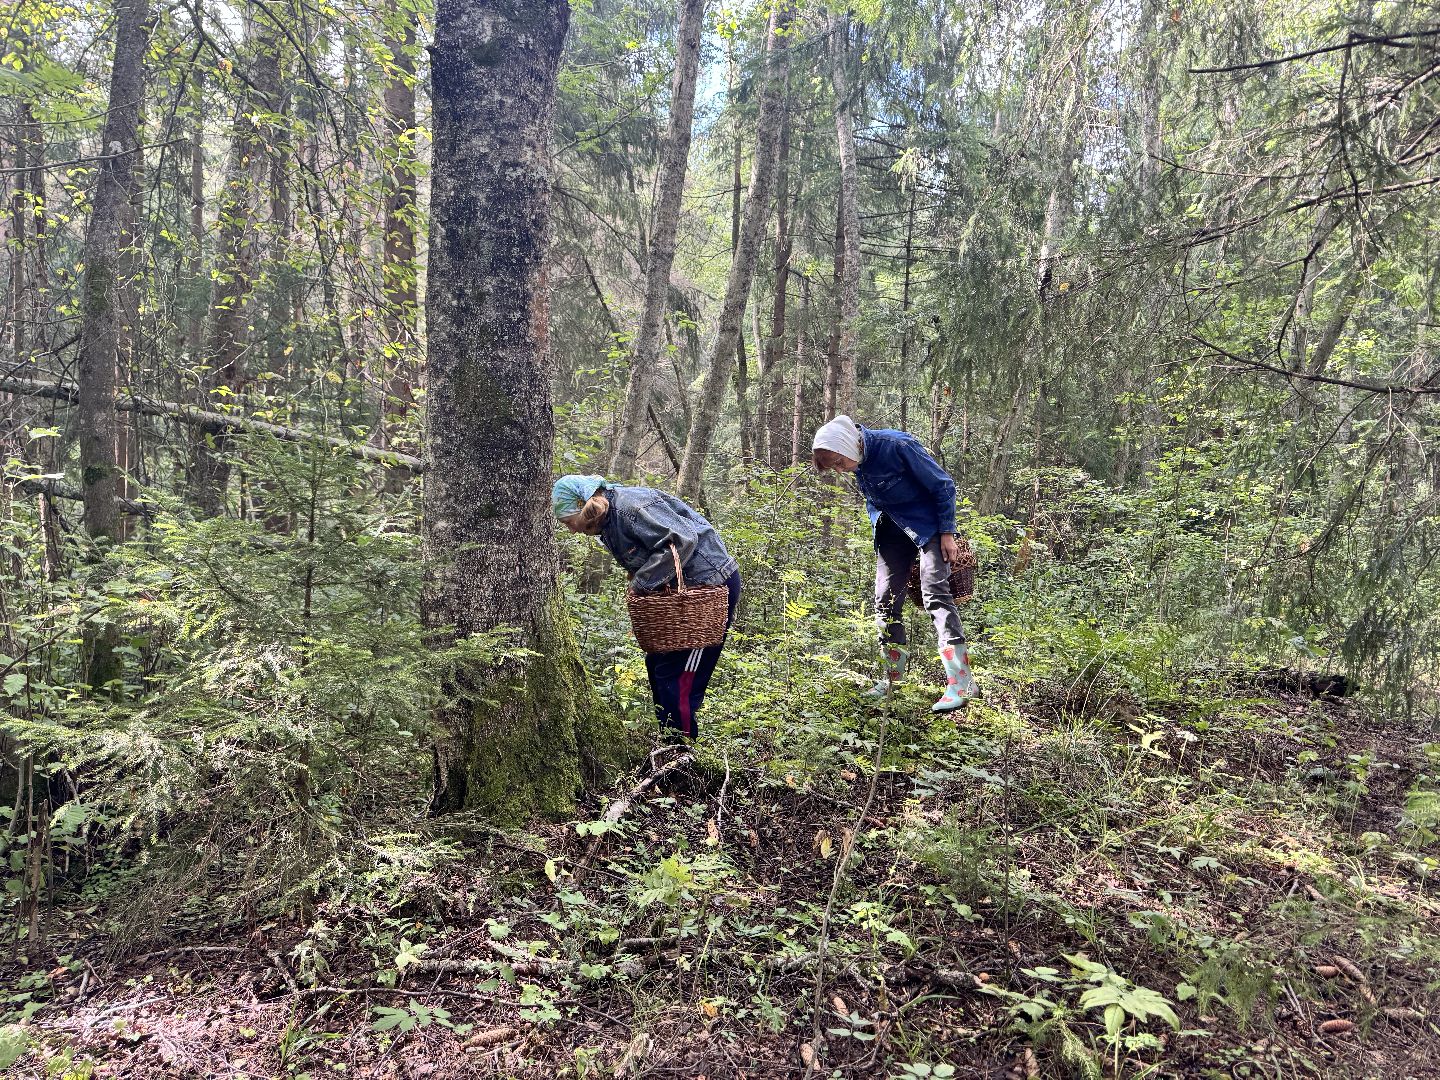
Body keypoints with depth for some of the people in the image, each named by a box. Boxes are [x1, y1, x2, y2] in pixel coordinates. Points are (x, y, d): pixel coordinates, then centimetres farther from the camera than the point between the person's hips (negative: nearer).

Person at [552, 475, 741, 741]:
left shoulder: (631, 507, -23)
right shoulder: (606, 522, 10)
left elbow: (681, 541, -31)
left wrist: (641, 582, -24)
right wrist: (638, 578, -2)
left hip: (712, 584, -11)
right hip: (683, 589, 11)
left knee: (678, 678, -10)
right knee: (657, 665, 18)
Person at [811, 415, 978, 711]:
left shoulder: (897, 446, -28)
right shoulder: (857, 462, -7)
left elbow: (943, 484, -18)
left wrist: (947, 533, -17)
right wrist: (880, 529, 13)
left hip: (928, 523, -7)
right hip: (892, 529, 7)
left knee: (935, 592, -19)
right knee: (885, 599, 4)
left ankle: (962, 682, -23)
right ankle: (893, 675, 17)